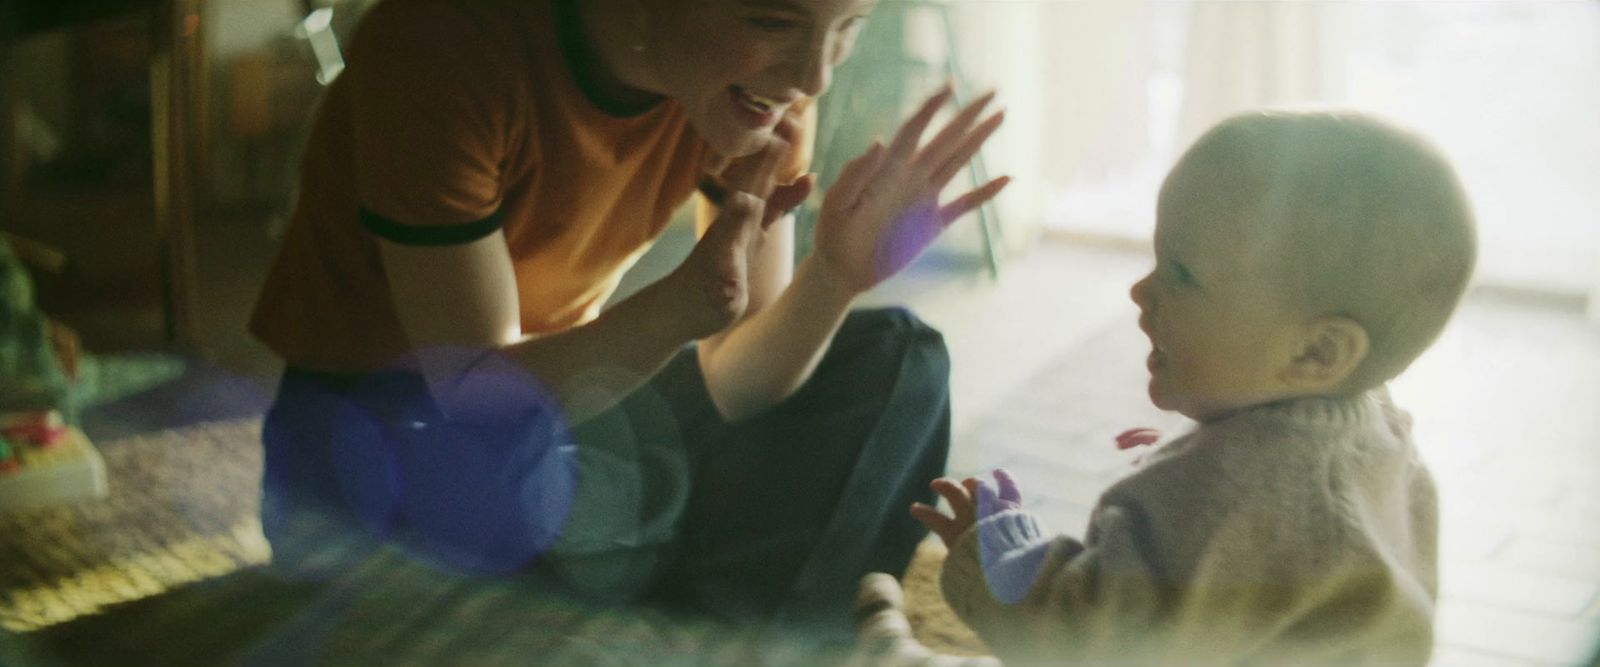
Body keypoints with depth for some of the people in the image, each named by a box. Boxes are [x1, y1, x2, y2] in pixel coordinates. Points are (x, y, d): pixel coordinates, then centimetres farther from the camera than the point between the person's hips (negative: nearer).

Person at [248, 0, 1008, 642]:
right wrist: (682, 305, -43)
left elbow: (726, 385, -12)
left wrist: (838, 273, -31)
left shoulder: (763, 75, -13)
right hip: (363, 409, -5)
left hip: (561, 382, 5)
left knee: (893, 362, -7)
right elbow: (479, 389, -27)